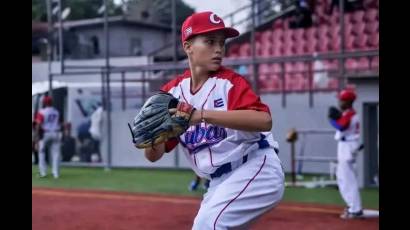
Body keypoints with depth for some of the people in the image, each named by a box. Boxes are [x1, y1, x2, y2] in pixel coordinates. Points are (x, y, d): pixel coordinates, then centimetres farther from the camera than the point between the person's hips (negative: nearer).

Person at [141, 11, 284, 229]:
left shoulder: (229, 82, -12)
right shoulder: (173, 92, 2)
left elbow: (264, 121, -31)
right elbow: (154, 155, 2)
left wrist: (202, 115, -38)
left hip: (257, 171, -6)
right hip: (219, 183, 6)